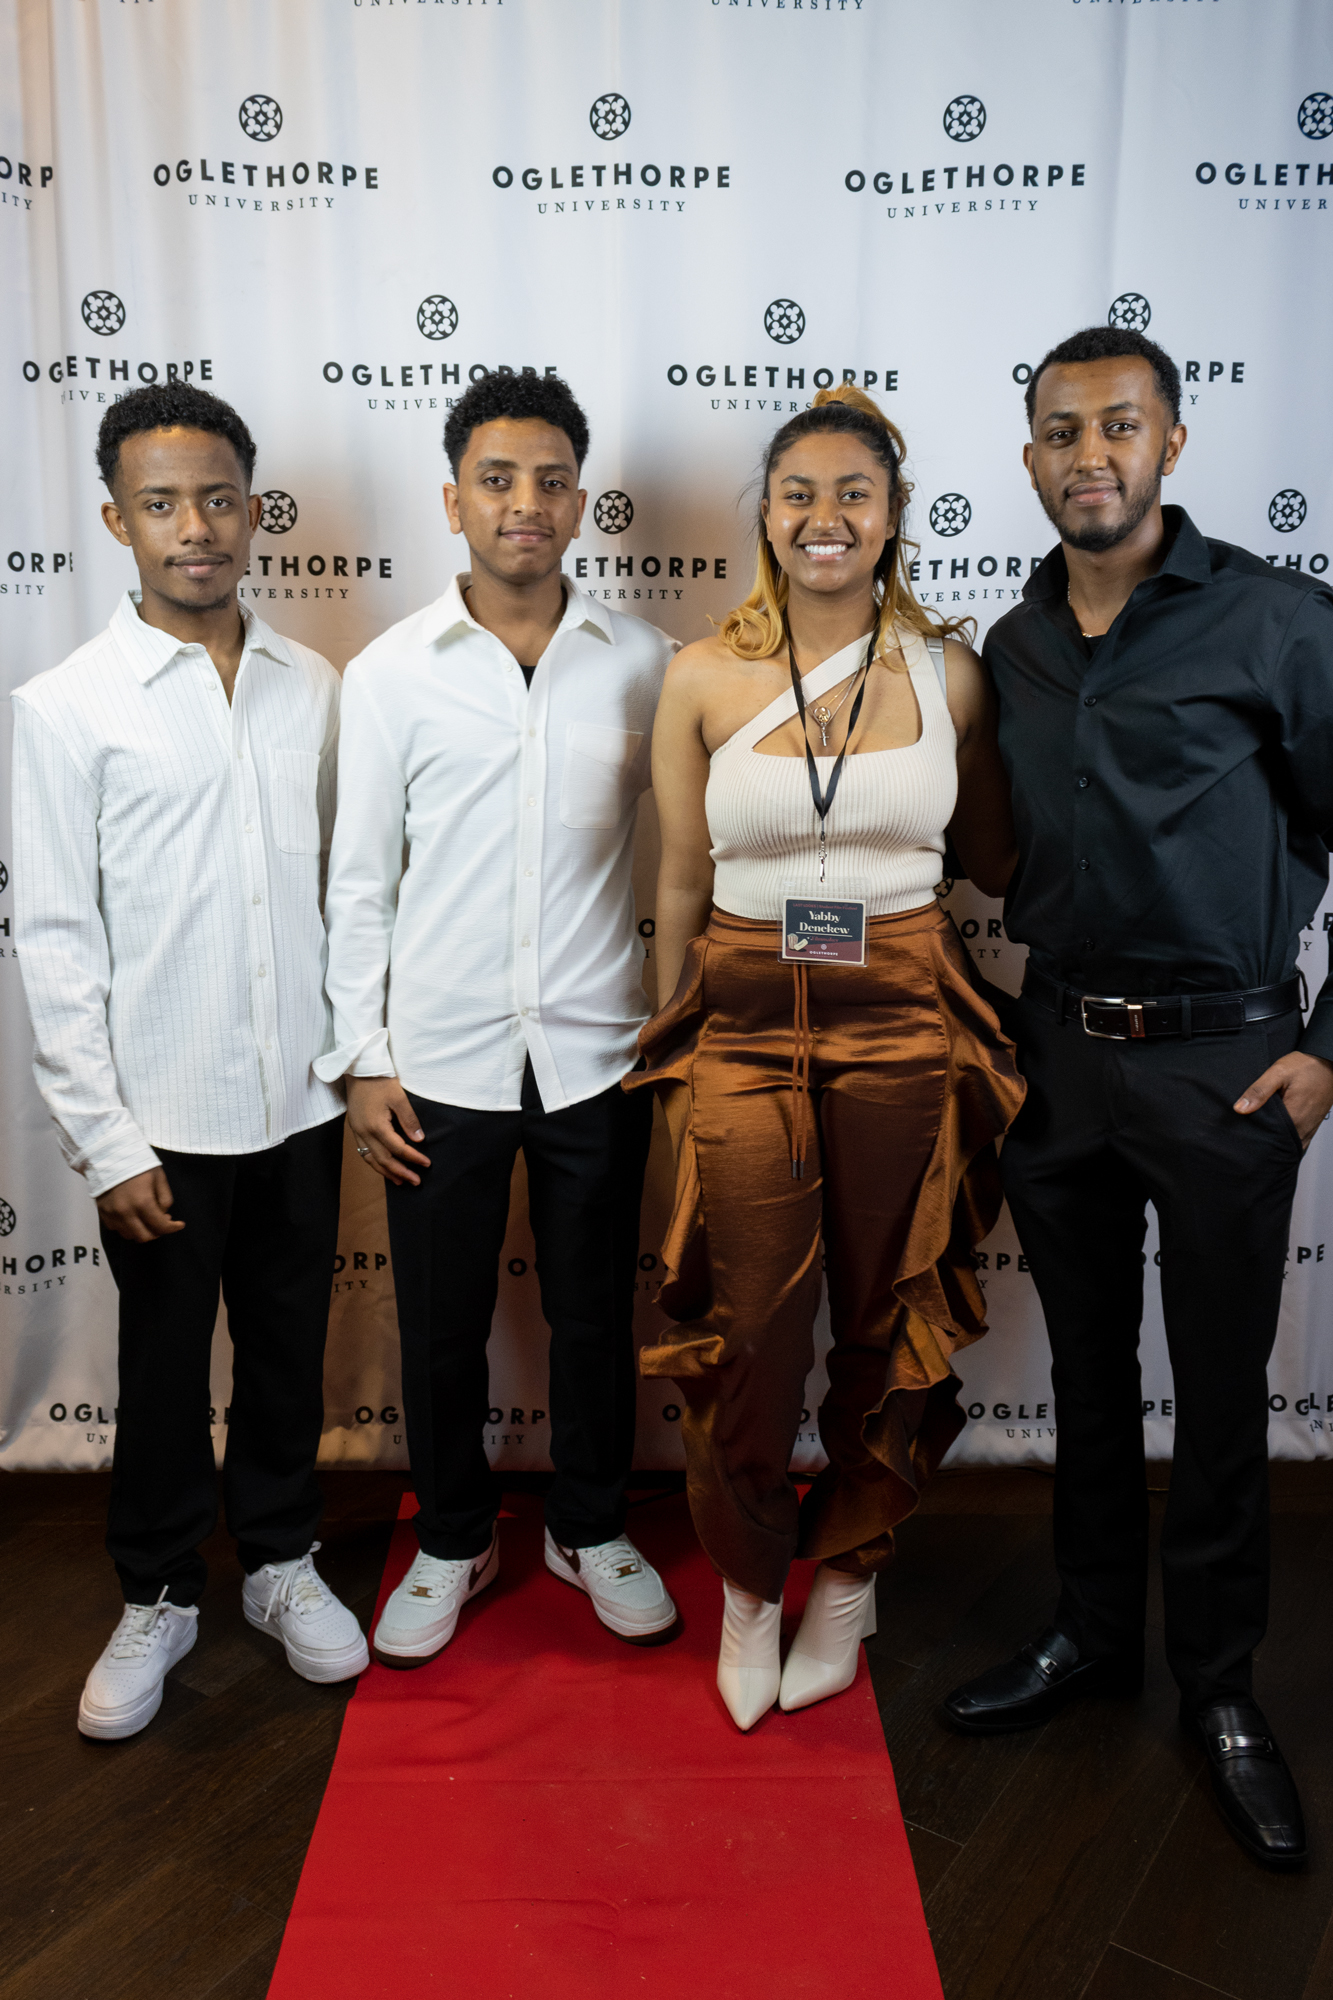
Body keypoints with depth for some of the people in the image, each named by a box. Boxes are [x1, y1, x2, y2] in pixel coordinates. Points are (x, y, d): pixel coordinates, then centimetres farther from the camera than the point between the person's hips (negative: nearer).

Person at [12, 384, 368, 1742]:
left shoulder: (313, 687, 3)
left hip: (299, 1099, 3)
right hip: (163, 1115, -3)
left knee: (290, 1347, 17)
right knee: (164, 1367, 13)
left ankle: (282, 1560, 39)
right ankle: (158, 1598, 35)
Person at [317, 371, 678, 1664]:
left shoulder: (639, 662, 1)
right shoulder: (391, 672, -1)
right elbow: (359, 880, 1)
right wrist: (361, 1059, -3)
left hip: (597, 1050, 1)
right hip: (441, 1058, 0)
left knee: (595, 1314, 14)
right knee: (439, 1325, 12)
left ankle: (591, 1529, 37)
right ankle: (453, 1540, 36)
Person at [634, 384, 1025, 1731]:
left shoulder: (948, 671, 2)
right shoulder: (704, 678, 1)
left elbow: (993, 861, 15)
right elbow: (681, 885, 7)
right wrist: (674, 1045, 10)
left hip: (905, 1021, 1)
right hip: (745, 1028, 0)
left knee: (891, 1320, 11)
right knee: (745, 1329, 5)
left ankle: (847, 1579, 36)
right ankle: (748, 1588, 31)